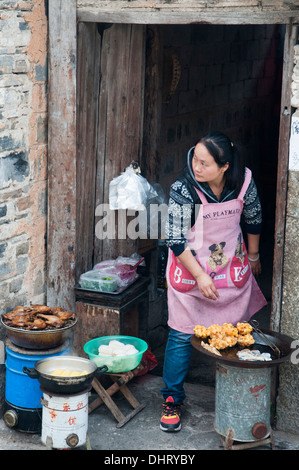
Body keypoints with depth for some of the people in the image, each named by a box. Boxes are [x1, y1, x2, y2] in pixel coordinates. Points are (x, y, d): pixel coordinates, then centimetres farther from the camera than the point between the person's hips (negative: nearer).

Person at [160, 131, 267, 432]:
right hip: (190, 269, -3)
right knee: (182, 335, -1)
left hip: (232, 268, 3)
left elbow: (253, 220, 5)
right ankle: (171, 399, 15)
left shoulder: (244, 182, -15)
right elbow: (175, 240, -17)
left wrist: (252, 256, 17)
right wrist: (200, 276, -19)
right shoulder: (183, 190, -24)